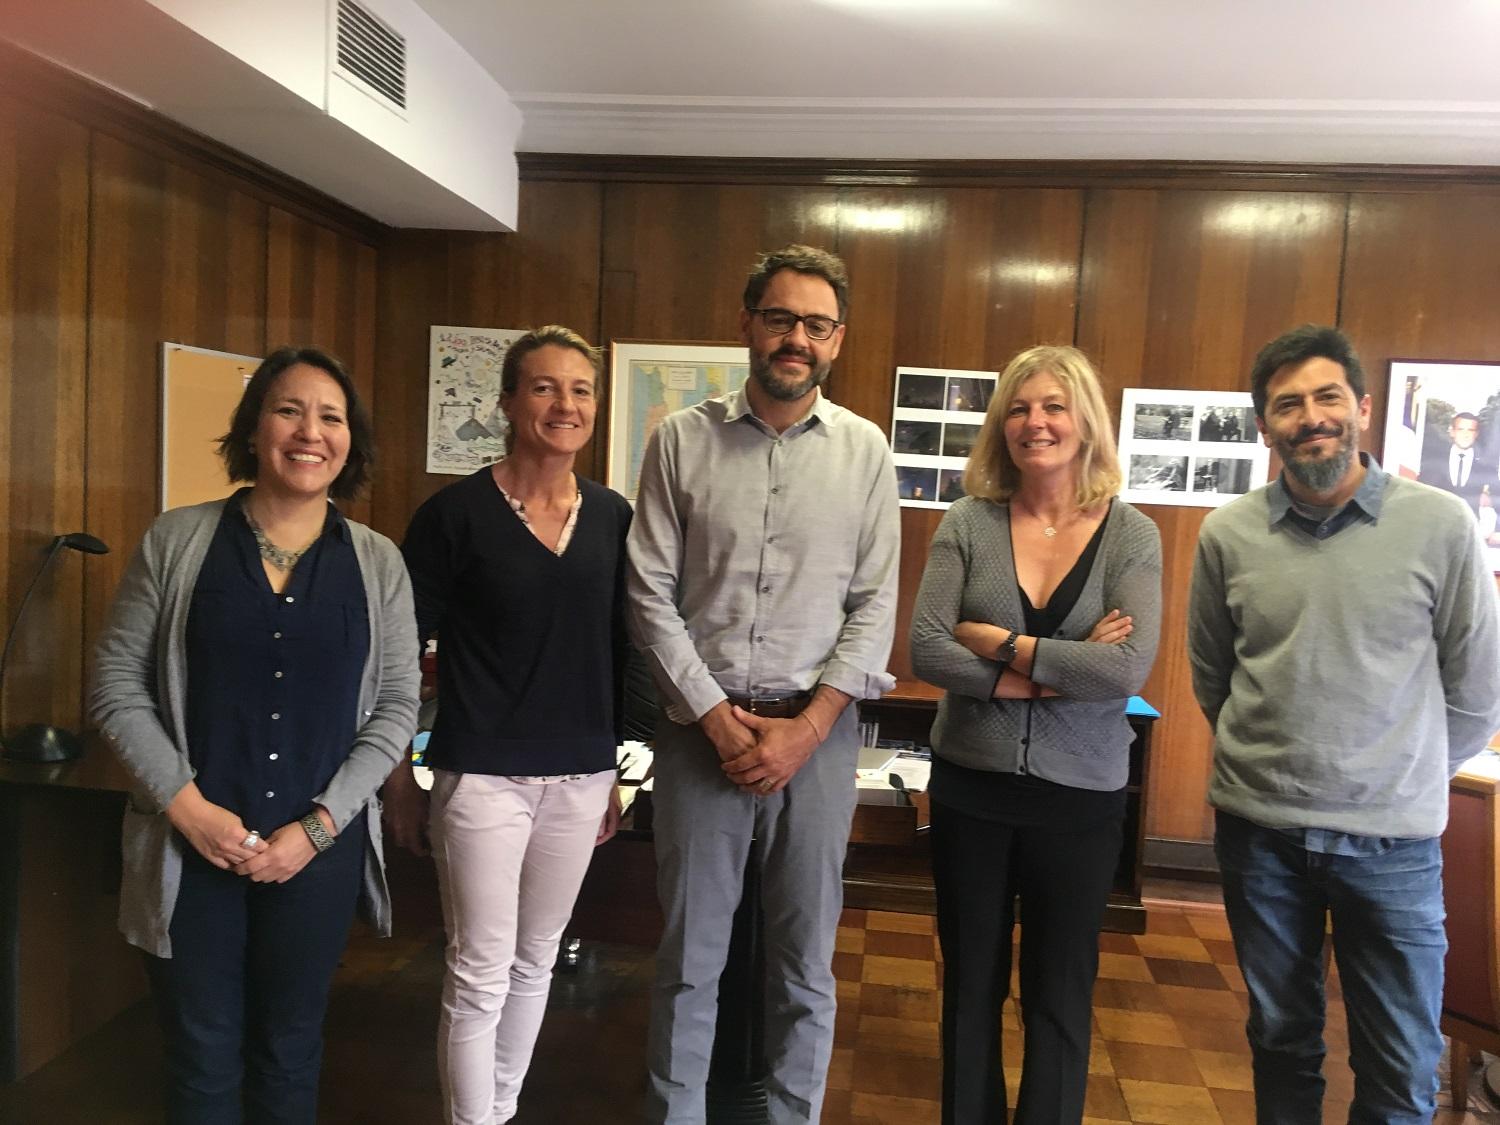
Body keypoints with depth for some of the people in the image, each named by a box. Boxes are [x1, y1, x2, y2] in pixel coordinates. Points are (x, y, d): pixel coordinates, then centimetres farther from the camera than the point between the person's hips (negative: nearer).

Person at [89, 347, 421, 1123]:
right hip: (189, 846, 0)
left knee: (290, 1049, 16)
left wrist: (318, 826, -9)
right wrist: (188, 806, -12)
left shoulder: (377, 563, 0)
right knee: (201, 1057, 12)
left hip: (318, 850, 1)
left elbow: (396, 710, -1)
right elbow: (116, 687, -2)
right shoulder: (175, 541, -2)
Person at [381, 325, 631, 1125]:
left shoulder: (613, 517, 4)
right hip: (482, 775, -4)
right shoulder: (455, 513, -9)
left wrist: (613, 770, 12)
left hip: (579, 778, 5)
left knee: (535, 962, 17)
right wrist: (399, 779, -4)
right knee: (479, 975, 2)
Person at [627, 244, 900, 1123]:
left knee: (806, 961, 12)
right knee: (690, 956, 11)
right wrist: (721, 718, -8)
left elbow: (875, 606, 0)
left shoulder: (865, 452, 3)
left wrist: (804, 728, -9)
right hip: (702, 726, 0)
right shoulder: (684, 440, 1)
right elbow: (652, 595, -2)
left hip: (817, 730, 1)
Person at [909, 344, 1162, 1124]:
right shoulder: (967, 523, -5)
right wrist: (1052, 673, -19)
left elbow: (1128, 669, -18)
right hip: (969, 785, 1)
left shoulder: (1131, 534, -5)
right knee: (970, 983, 17)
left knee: (1059, 994, 15)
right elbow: (926, 651, -14)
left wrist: (1002, 642, -18)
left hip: (1080, 795, 0)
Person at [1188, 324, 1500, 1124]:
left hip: (1393, 839, -1)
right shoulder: (1227, 535, -3)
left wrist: (1404, 781, 7)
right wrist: (1269, 760, 11)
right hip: (1258, 830, 2)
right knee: (1281, 1040, 17)